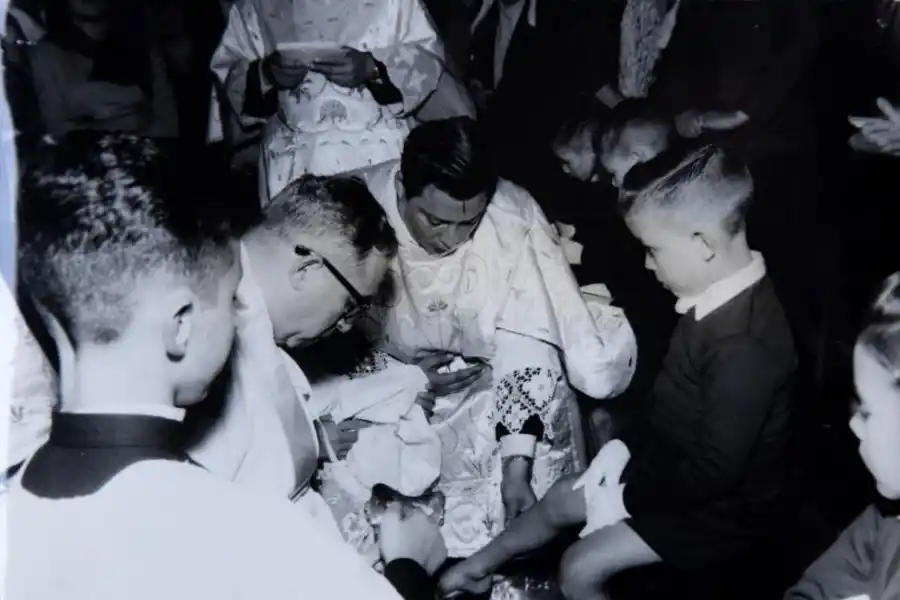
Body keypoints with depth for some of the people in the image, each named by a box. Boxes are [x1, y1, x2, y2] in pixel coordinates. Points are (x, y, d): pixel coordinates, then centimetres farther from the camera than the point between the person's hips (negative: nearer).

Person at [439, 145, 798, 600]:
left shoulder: (744, 345, -36)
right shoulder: (721, 296, -6)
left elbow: (715, 472, -30)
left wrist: (632, 495, -17)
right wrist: (633, 444, 3)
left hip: (716, 505, -9)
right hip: (672, 463, 9)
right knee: (560, 499, 17)